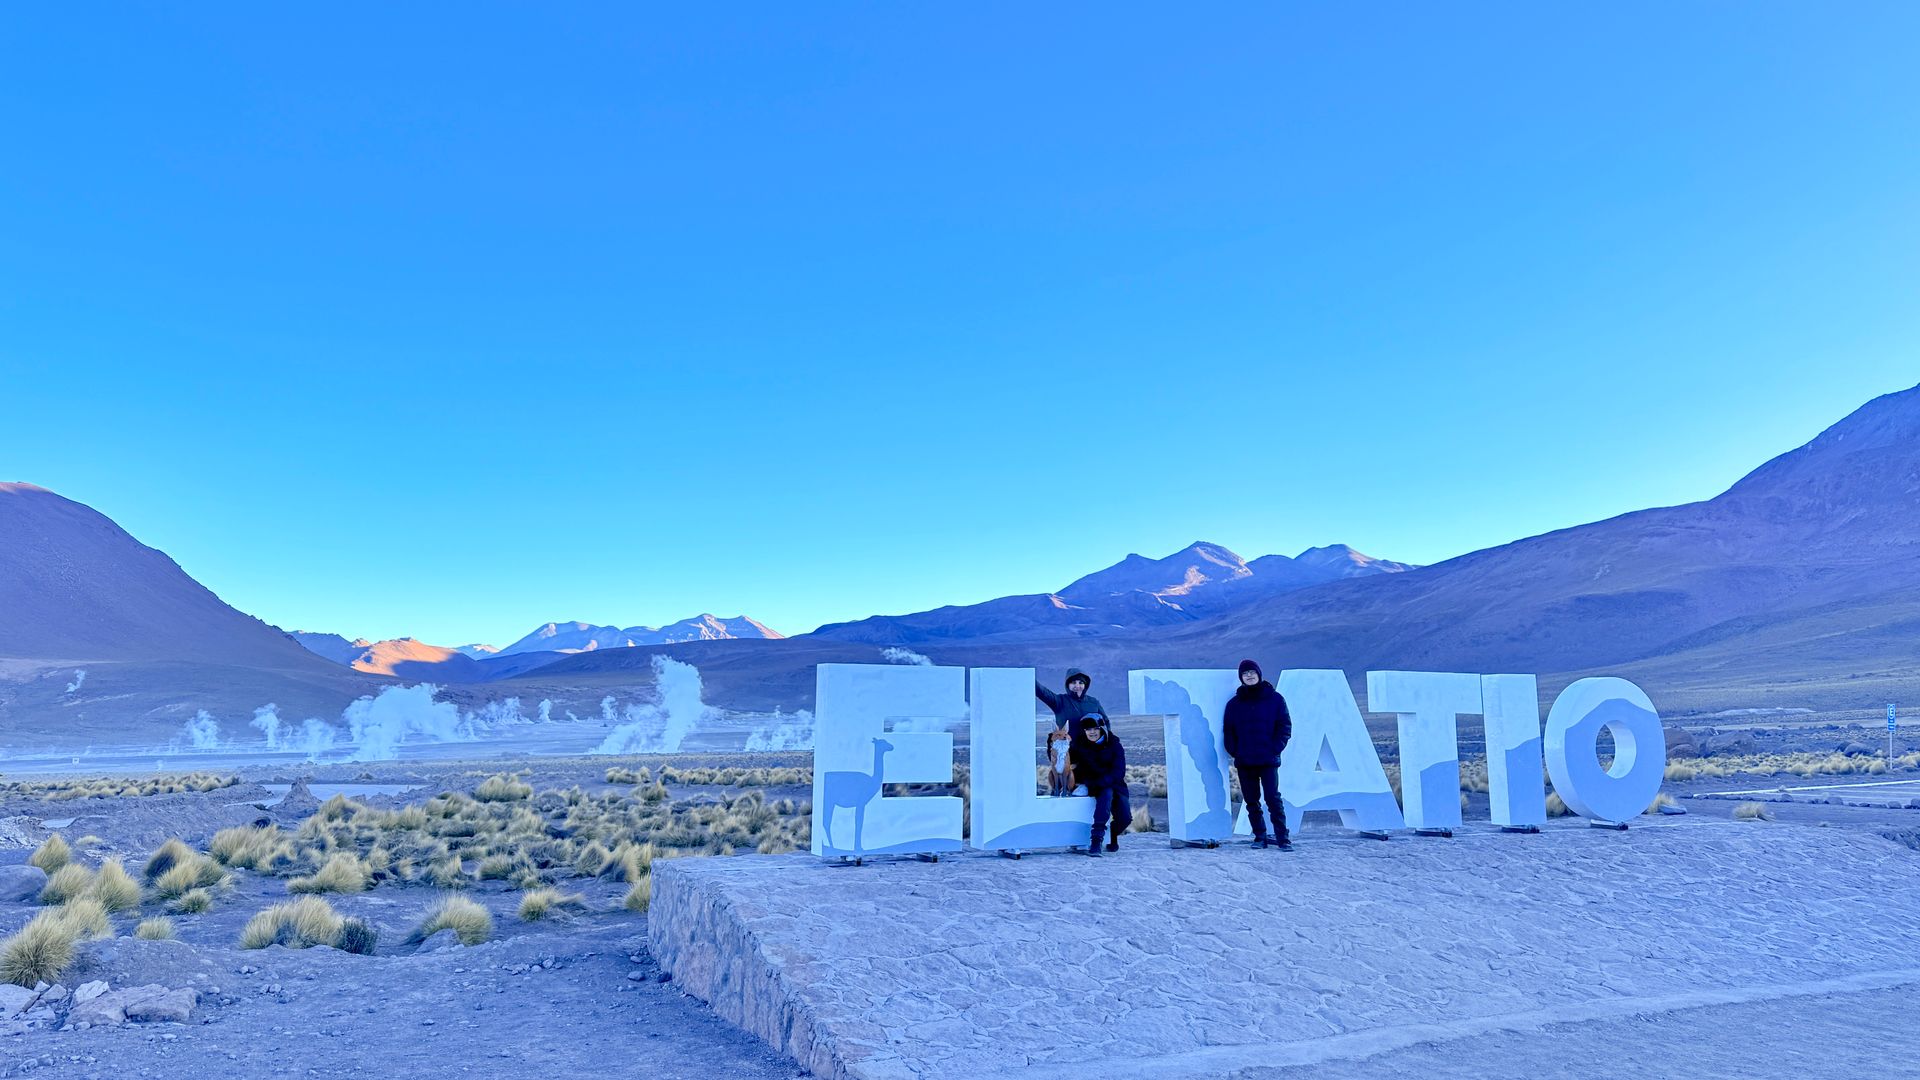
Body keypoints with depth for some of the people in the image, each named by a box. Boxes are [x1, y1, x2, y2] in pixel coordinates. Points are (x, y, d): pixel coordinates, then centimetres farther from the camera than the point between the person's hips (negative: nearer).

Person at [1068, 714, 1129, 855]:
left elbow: (1119, 771, -14)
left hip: (1114, 784, 1)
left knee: (1125, 818, -22)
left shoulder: (1114, 745, -4)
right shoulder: (1079, 746, 1)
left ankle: (1112, 835, 15)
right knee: (1107, 793, -37)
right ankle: (1096, 840, -44)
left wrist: (1100, 782, -26)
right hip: (1092, 787, -1)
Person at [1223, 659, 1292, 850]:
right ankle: (1259, 836, 15)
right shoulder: (1234, 704, 9)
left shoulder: (1275, 699, 3)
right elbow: (1229, 732, 10)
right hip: (1244, 762, 3)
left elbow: (1285, 726, 2)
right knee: (1251, 802, 7)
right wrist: (1234, 752, -2)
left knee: (1273, 798, -8)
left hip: (1269, 760, -3)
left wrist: (1275, 749, -7)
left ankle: (1282, 837, -3)